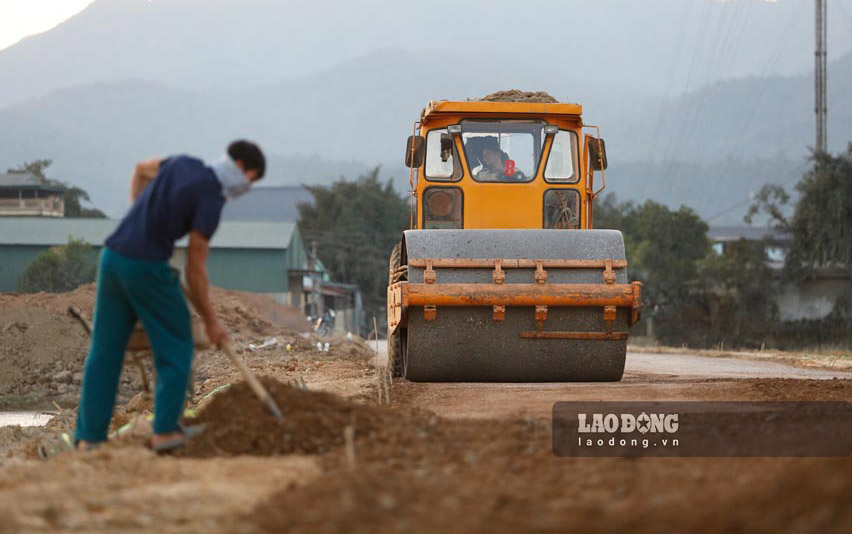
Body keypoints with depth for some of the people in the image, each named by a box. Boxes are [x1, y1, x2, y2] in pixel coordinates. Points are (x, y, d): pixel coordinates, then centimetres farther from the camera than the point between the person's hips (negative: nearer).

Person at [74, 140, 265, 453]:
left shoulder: (185, 164, 12)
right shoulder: (211, 201, -12)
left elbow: (142, 169, 33)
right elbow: (195, 269, -9)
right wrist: (211, 321, 1)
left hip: (113, 259, 8)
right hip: (148, 268, -8)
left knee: (105, 351, 9)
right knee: (176, 346, 10)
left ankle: (89, 437, 7)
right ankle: (165, 430, 7)